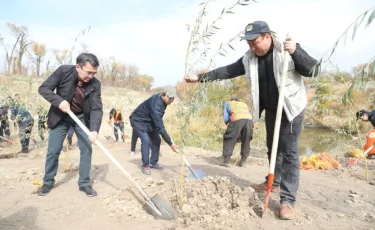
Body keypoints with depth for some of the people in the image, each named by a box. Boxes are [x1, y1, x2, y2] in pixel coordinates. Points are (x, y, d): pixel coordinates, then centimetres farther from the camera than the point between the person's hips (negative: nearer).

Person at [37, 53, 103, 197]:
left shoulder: (95, 84, -20)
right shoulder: (63, 71, -23)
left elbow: (97, 108, -23)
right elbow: (43, 88, -16)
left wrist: (94, 129, -38)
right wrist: (59, 101, -34)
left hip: (82, 118, 1)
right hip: (60, 116, -1)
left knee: (87, 148, -4)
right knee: (53, 150, 3)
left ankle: (84, 183, 10)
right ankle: (48, 182, 22)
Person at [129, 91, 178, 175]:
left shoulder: (162, 99, -13)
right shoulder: (156, 105, -39)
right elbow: (160, 127, -40)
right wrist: (171, 144, -37)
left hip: (149, 121, 8)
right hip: (138, 121, -8)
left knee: (156, 140, 2)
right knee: (146, 140, -23)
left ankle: (153, 163, 16)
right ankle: (145, 166, -9)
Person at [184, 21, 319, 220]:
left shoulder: (288, 51, -15)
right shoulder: (249, 58, -2)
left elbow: (314, 70, -17)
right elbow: (227, 71, 1)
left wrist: (295, 52, -33)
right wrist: (200, 77, -3)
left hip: (291, 109, -5)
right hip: (270, 110, 6)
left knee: (289, 152, -8)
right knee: (273, 148, 18)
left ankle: (288, 200, -3)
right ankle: (273, 182, 38)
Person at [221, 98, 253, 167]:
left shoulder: (228, 104, 33)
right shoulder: (244, 104, 42)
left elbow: (226, 118, 20)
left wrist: (228, 124, 37)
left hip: (237, 119, -3)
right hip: (249, 119, 3)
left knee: (229, 140, 7)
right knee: (246, 141, 16)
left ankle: (226, 161, 3)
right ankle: (242, 161, 17)